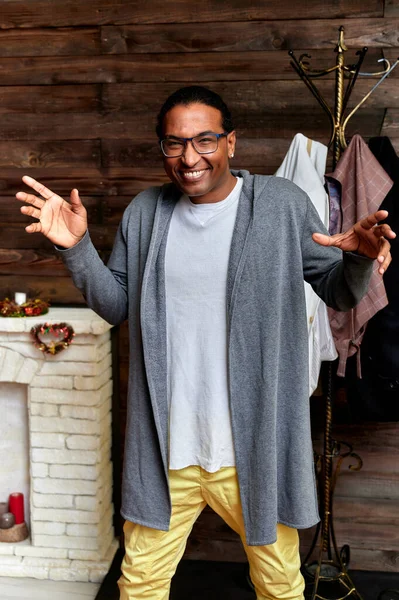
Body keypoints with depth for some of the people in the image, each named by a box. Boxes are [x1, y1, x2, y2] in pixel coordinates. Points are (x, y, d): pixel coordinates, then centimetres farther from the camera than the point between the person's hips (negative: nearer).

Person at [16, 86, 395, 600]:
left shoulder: (282, 204, -6)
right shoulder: (144, 212, 3)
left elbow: (338, 293, 0)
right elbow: (116, 305, 7)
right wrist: (76, 248, -7)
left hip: (255, 446, -2)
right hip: (165, 447, 2)